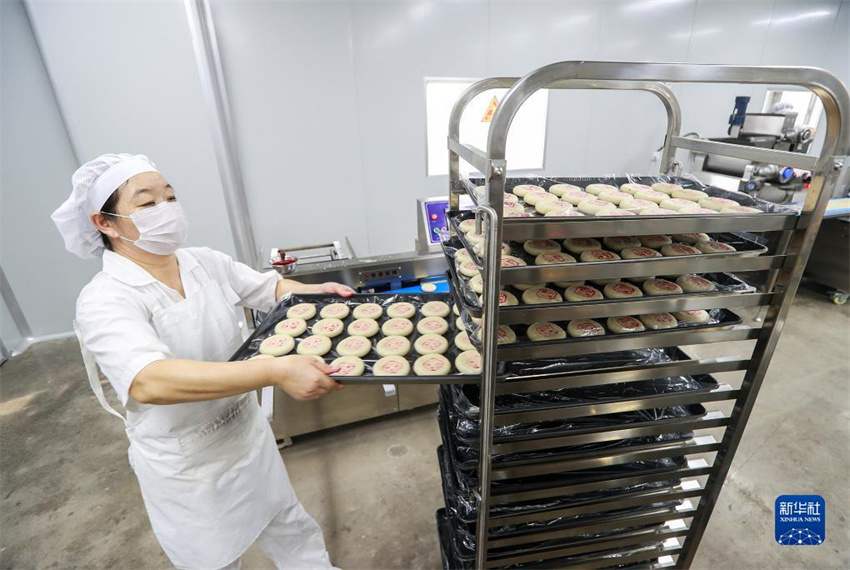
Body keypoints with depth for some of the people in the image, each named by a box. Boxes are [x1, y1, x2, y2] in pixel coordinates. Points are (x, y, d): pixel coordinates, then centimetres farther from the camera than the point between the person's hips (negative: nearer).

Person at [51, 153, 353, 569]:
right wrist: (276, 371, -50)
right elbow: (149, 382, -41)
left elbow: (269, 288, 5)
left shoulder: (205, 262, -7)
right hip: (186, 468, -5)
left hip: (248, 435, 5)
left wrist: (314, 292, -16)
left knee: (291, 531, 25)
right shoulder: (104, 301, -24)